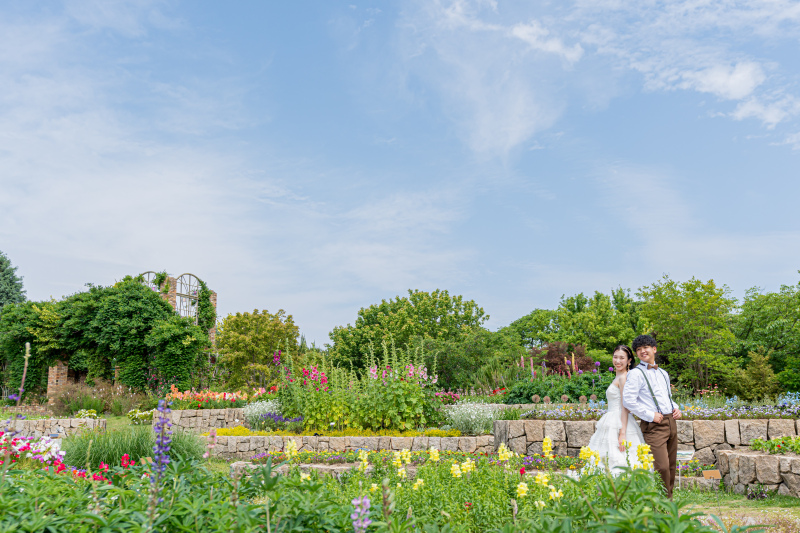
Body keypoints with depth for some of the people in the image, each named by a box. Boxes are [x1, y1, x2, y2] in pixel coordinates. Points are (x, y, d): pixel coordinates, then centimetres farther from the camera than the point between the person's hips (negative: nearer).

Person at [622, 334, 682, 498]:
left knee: (671, 466, 10)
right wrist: (650, 415, -14)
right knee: (662, 467, -14)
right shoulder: (636, 374, -6)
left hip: (671, 422, 7)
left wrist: (675, 408, 10)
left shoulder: (663, 373, 18)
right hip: (654, 426, -7)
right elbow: (628, 400, -15)